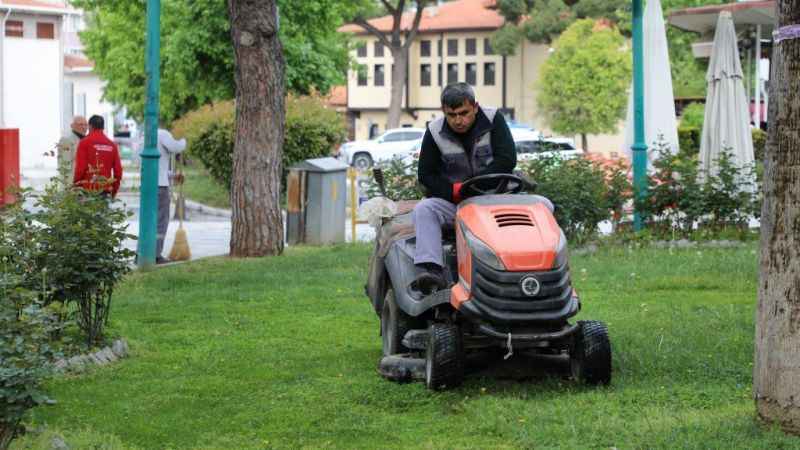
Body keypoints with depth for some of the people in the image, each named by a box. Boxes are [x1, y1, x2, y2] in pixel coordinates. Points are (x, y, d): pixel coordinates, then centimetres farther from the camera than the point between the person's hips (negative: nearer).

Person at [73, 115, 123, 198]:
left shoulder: (85, 142, -4)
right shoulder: (112, 145, 9)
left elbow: (80, 168, -9)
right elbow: (118, 170, 9)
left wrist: (75, 186, 2)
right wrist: (114, 191, 19)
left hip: (88, 189, -4)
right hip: (105, 190, 4)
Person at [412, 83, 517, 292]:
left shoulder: (493, 120, -4)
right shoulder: (435, 132, 0)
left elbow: (507, 160, -11)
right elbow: (425, 175, 2)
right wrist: (454, 191, -15)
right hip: (451, 201, 1)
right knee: (423, 210, -29)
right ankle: (431, 271, -43)